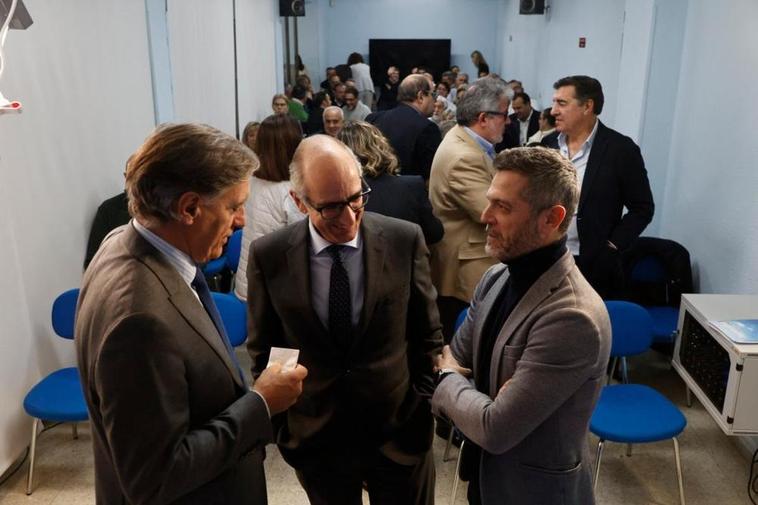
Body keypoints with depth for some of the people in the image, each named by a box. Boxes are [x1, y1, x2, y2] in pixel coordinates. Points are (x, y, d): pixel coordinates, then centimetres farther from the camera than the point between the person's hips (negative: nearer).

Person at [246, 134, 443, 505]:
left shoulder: (405, 240, -11)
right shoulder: (268, 256, -11)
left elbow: (426, 334, -1)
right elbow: (263, 350, 1)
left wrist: (424, 405, 1)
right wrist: (277, 423, 2)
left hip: (400, 431, 0)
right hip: (314, 438, 0)